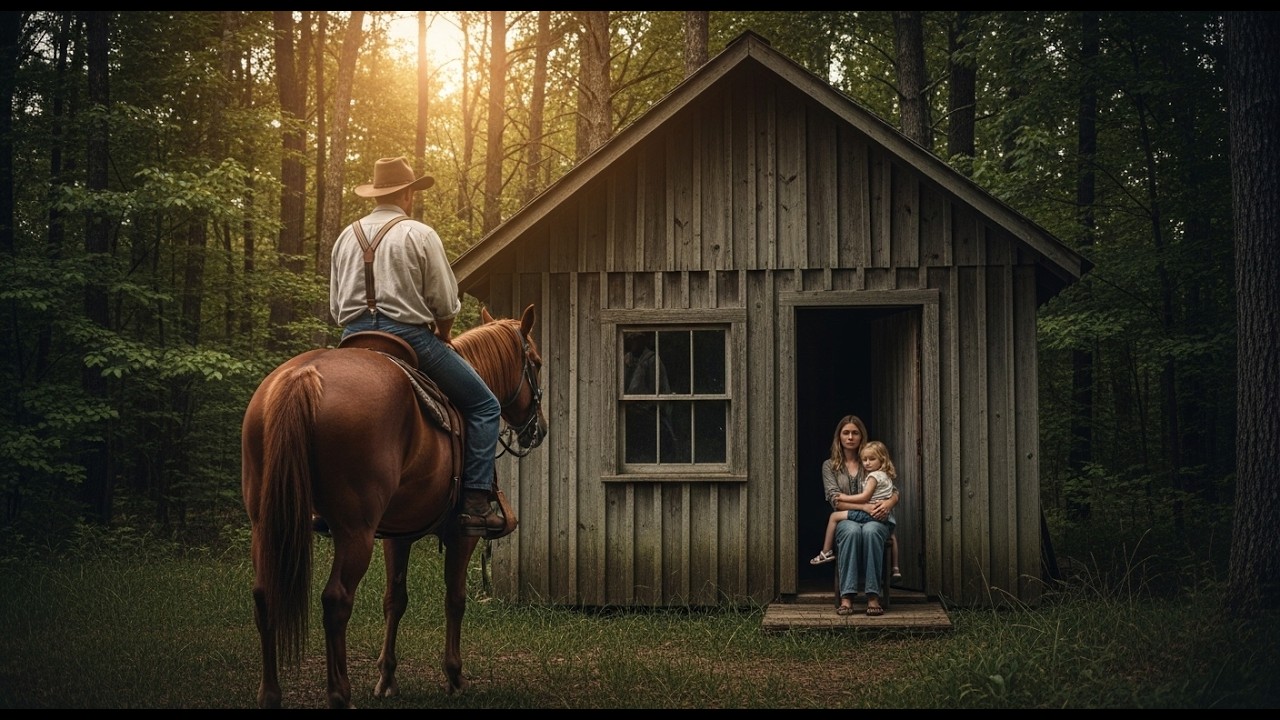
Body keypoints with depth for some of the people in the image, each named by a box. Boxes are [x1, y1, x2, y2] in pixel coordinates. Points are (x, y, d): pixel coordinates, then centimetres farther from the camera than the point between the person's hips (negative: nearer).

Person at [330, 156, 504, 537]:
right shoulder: (419, 234, -3)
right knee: (483, 406, 4)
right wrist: (443, 337, 14)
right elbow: (446, 304, -5)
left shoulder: (347, 236, 13)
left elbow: (336, 306, 17)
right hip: (408, 334, -6)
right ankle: (476, 504, -7)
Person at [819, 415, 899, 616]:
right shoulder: (829, 466, 12)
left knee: (870, 531, -37)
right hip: (846, 519, -1)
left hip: (875, 519, 1)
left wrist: (887, 503, -17)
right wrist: (865, 506, -18)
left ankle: (873, 596, -40)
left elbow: (894, 492, 9)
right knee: (852, 531, -38)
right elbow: (835, 500, -2)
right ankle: (847, 597, -42)